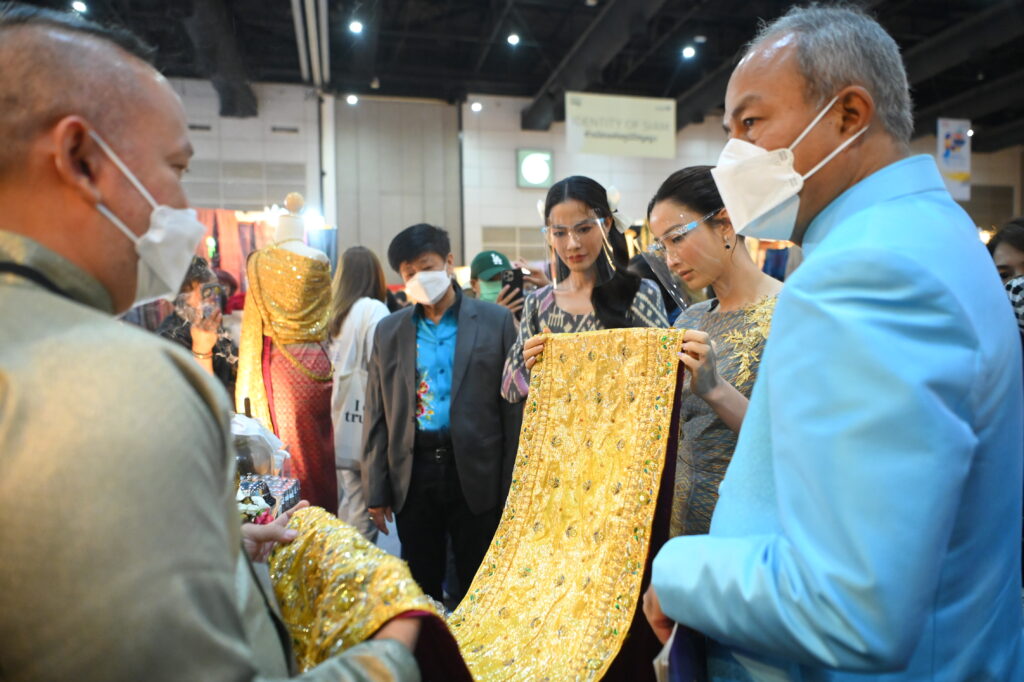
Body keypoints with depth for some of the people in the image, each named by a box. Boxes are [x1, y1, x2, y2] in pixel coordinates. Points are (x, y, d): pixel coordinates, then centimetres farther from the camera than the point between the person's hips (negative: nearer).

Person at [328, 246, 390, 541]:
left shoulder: (339, 314, 10)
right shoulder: (374, 310, -11)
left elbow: (338, 367, 10)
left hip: (344, 420, 7)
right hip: (366, 421, -7)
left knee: (349, 505, 15)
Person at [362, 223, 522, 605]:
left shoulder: (495, 321, -1)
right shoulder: (388, 331, 7)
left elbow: (513, 405, -2)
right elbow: (376, 415, 9)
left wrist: (512, 486, -4)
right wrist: (376, 491, 6)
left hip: (476, 474, -2)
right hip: (413, 473, 3)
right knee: (419, 588, 14)